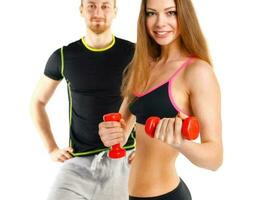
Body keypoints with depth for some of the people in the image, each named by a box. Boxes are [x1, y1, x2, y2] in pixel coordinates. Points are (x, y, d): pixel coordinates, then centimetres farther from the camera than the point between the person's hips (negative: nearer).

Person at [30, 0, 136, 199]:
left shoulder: (134, 53, -2)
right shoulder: (64, 56, 2)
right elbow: (37, 102, 14)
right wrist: (52, 149, 6)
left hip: (123, 160, 0)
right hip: (79, 162, 1)